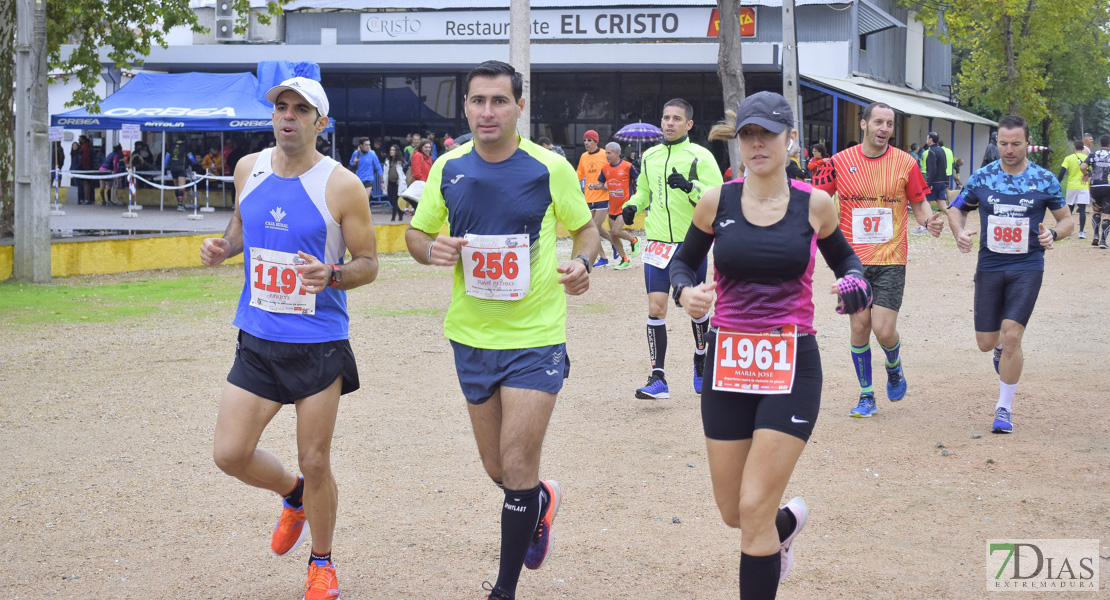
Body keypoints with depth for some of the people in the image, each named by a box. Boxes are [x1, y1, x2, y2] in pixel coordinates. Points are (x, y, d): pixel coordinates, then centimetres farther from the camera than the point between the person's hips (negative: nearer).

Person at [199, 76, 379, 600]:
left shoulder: (341, 187, -11)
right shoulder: (249, 169, 3)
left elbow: (368, 263, -5)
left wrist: (332, 276, -26)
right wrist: (222, 247, 0)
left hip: (318, 345, -4)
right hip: (257, 340, 4)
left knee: (314, 463, 3)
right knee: (230, 453, -1)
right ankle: (293, 496, 32)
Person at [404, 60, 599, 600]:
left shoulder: (549, 169, -8)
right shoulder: (447, 169, 0)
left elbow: (585, 228, 5)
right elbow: (416, 232, 11)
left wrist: (581, 263, -17)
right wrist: (432, 250, -12)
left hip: (535, 338, -4)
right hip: (472, 337, 4)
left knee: (517, 468, -8)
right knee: (497, 469, 15)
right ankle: (540, 502, 49)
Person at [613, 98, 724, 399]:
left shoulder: (699, 156, -5)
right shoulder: (650, 156, 9)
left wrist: (690, 187, -27)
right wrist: (632, 207, 6)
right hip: (658, 242, 3)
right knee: (655, 308, -7)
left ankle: (701, 361, 34)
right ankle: (658, 378, -6)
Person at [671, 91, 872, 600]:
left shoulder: (814, 204, -2)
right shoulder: (716, 202, 0)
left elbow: (842, 257, 16)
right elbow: (683, 261, 13)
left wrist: (855, 282, -7)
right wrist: (685, 292, -10)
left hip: (791, 366, -2)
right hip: (727, 363, 3)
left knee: (755, 510, -11)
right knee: (733, 513, 11)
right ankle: (789, 521, 46)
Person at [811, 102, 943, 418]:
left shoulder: (905, 163, -1)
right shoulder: (840, 162, 0)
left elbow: (919, 203, 8)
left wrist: (929, 221, -12)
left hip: (891, 260, -1)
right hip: (853, 259, 1)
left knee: (884, 329, -9)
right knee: (860, 326, 1)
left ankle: (894, 367, 26)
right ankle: (866, 395, 17)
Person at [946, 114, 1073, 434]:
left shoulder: (1044, 179, -2)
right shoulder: (982, 177, 2)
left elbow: (1066, 219, 8)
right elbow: (957, 208, 15)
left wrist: (1054, 234, -15)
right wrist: (959, 233, -7)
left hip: (1027, 267, -2)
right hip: (989, 267, 2)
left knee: (1011, 336, -14)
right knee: (986, 342, 4)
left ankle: (1004, 408, 1)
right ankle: (1002, 348, 44)